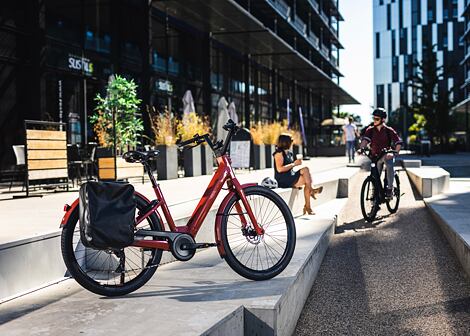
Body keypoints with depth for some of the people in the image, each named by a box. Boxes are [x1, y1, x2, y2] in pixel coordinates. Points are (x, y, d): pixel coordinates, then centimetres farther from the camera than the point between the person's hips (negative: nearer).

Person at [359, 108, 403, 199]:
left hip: (387, 155, -3)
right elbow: (365, 139, -18)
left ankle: (390, 189, -22)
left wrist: (395, 153, -31)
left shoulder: (389, 130, -8)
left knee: (390, 165, -34)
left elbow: (398, 142, -14)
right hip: (375, 156, 3)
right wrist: (362, 148, -39)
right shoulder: (370, 130, -2)